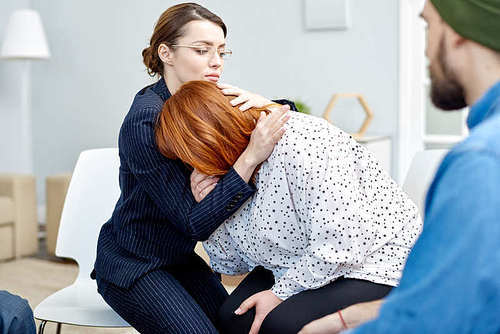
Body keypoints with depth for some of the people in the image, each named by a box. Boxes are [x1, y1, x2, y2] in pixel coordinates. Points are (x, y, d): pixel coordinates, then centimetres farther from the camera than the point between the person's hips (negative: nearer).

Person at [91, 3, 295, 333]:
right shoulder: (146, 121, -24)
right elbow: (195, 223, -27)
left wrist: (264, 105, -23)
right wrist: (250, 157, -36)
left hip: (179, 257, 7)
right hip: (131, 263, -7)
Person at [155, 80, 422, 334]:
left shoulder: (295, 142, -26)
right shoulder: (237, 161, 3)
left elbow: (340, 241, -29)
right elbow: (232, 262, 9)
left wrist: (281, 292, -19)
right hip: (301, 266, 8)